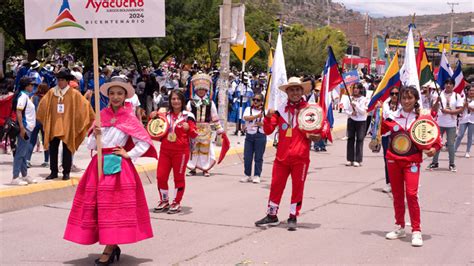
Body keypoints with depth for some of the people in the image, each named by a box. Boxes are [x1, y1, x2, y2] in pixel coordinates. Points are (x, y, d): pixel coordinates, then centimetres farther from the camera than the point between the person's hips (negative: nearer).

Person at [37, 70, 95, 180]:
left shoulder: (74, 94, -2)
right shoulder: (52, 92, 5)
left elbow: (85, 105, -1)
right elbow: (43, 105, 15)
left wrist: (92, 118, -5)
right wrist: (43, 119, 14)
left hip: (67, 127, -3)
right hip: (53, 126, 3)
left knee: (67, 150, 3)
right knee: (53, 150, 6)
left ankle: (66, 172, 10)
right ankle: (54, 172, 15)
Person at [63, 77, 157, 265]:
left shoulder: (129, 118, -1)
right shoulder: (102, 115, 8)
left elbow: (145, 143, -3)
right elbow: (90, 145, 9)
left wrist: (128, 155, -6)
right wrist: (95, 135, -10)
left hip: (118, 166, -4)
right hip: (99, 165, 4)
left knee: (115, 205, -6)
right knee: (98, 205, 3)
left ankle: (109, 250, -1)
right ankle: (113, 247, 15)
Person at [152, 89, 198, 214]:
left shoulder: (187, 115, -3)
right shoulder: (165, 115, 11)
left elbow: (194, 135, -6)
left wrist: (188, 129, -27)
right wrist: (154, 119, 7)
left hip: (180, 151, -5)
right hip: (165, 150, 5)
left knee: (178, 177, 4)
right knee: (161, 176, 4)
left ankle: (176, 203, 16)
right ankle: (164, 201, 19)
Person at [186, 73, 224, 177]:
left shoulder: (210, 103, 4)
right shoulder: (191, 103, 0)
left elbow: (215, 117, 7)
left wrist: (219, 129, 7)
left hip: (206, 129, 1)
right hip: (194, 129, -1)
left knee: (205, 148, 7)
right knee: (193, 148, 5)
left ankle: (205, 169, 16)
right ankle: (193, 168, 13)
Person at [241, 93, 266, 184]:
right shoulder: (248, 109, 10)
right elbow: (246, 118, -11)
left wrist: (262, 124, -16)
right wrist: (258, 115, -21)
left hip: (260, 136, -2)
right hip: (249, 135, 2)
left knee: (258, 157, 0)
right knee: (247, 157, 3)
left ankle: (257, 176, 7)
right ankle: (247, 175, 15)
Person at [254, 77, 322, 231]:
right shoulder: (280, 110, 5)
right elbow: (268, 131, 5)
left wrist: (315, 136, -16)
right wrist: (268, 118, -13)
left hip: (300, 157, -2)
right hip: (282, 156, 3)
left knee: (297, 187, 5)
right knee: (276, 185, 9)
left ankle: (293, 217, 17)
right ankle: (271, 216, 20)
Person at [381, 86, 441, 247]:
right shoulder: (392, 117, 1)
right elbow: (379, 131, 11)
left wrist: (434, 149, -18)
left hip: (412, 161, -3)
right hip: (393, 160, 3)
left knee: (411, 194, -14)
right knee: (397, 195, 12)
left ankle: (416, 231, -4)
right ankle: (400, 228, 27)